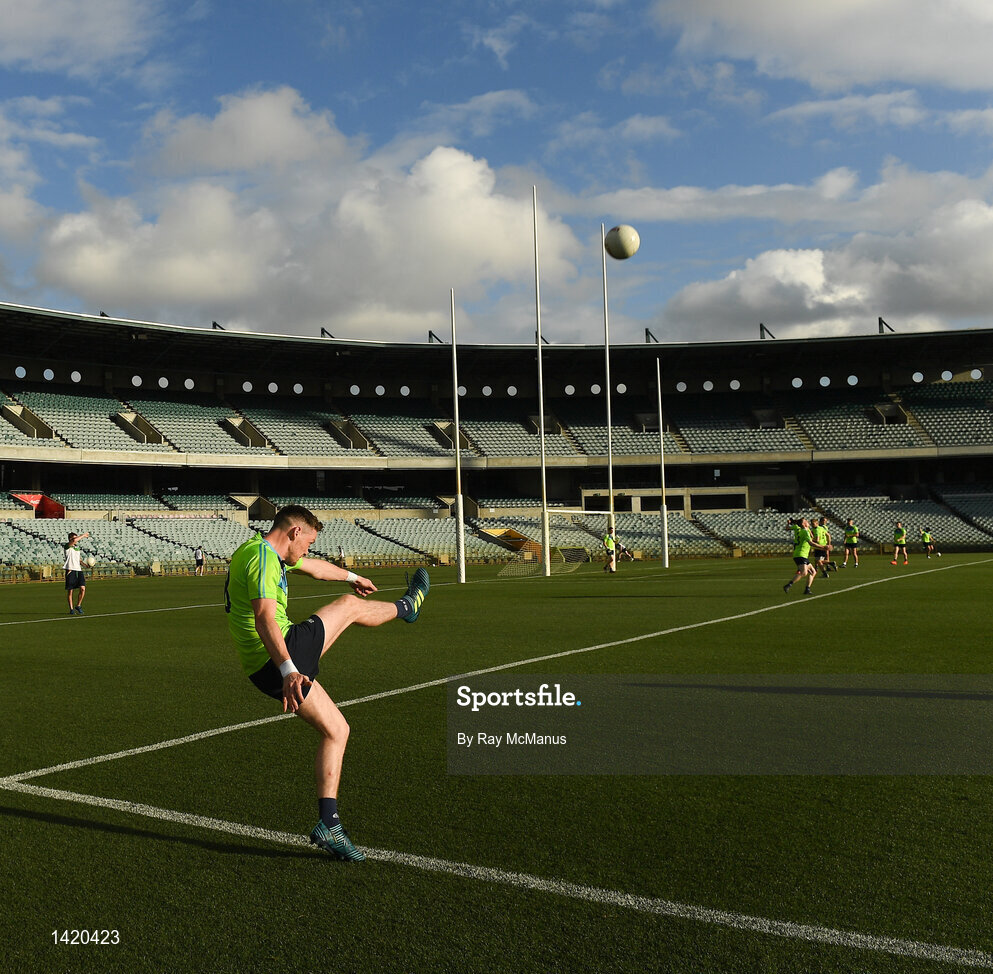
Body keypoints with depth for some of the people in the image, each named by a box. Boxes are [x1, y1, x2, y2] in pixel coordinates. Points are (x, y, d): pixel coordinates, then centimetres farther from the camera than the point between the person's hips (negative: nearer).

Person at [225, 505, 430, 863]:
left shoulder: (262, 550, 16)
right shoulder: (263, 557, -17)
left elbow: (314, 566, 35)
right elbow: (264, 617, -34)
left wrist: (351, 576, 52)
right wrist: (289, 671, -47)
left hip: (263, 670, 10)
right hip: (280, 659, -10)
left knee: (336, 730, 13)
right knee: (350, 606, 10)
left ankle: (328, 824, 10)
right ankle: (407, 607, 40)